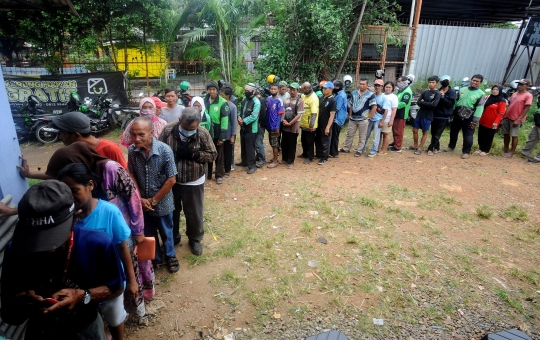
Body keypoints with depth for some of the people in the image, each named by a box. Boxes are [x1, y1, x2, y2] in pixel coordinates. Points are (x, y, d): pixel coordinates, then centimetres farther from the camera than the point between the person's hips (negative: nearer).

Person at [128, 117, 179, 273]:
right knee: (149, 233, 22)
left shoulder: (165, 150, -24)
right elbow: (131, 175, -2)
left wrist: (154, 200, -13)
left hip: (162, 203, -2)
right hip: (143, 203, 3)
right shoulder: (132, 150, -15)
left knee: (166, 232, 19)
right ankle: (155, 258, 45)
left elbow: (171, 180, -19)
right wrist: (139, 198, -10)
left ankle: (170, 256, 44)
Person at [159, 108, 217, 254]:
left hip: (194, 182, -1)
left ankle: (195, 239, 37)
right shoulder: (168, 130, -13)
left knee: (194, 213, 13)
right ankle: (172, 237, 44)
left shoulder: (203, 133, -16)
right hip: (170, 180, 2)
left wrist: (192, 154, -23)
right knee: (171, 211, 19)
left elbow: (212, 155, -9)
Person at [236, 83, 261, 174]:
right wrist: (239, 116, -4)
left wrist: (243, 121, -16)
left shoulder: (256, 102, -16)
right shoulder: (244, 100, 11)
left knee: (250, 147, -4)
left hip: (251, 128, -8)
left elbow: (253, 116, -22)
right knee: (243, 146, 19)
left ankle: (252, 165, 5)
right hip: (243, 127, 8)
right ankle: (244, 161, 35)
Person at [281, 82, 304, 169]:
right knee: (283, 144, 13)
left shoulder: (300, 101, -9)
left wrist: (290, 123, -16)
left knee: (292, 145, 4)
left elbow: (299, 115, -14)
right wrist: (283, 120, -5)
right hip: (284, 126, 5)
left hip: (293, 127, -5)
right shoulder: (287, 100, 9)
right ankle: (284, 158, 31)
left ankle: (291, 162, 16)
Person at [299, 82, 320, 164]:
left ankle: (310, 157, 18)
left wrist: (311, 125, -27)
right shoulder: (303, 95, 6)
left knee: (309, 142, 5)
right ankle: (305, 154, 37)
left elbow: (314, 113, -25)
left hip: (309, 125, -8)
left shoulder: (314, 98, -20)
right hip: (304, 123, 8)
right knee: (303, 140, 20)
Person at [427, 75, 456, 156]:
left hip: (444, 117, -4)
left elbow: (451, 103, -13)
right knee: (433, 133, 10)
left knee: (437, 135, -4)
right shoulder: (438, 91, 6)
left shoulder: (452, 92, -3)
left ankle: (430, 148, 2)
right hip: (434, 115, 4)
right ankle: (436, 147, 27)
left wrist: (443, 97, -22)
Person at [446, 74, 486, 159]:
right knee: (453, 133, 15)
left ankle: (466, 152, 11)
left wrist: (475, 121, -14)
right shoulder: (462, 90, 8)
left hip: (469, 119, -3)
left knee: (468, 136, -1)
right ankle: (451, 146, 35)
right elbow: (455, 101, 11)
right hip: (457, 116, 3)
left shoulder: (481, 94, -3)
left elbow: (479, 108, -8)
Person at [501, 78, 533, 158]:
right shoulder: (514, 94, 12)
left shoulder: (528, 96, -8)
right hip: (507, 117, 7)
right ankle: (506, 150, 25)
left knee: (514, 136, -2)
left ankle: (511, 152, 6)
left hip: (516, 119, -7)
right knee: (506, 134, 12)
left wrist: (518, 120, -17)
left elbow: (526, 109, -12)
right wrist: (504, 115, 11)